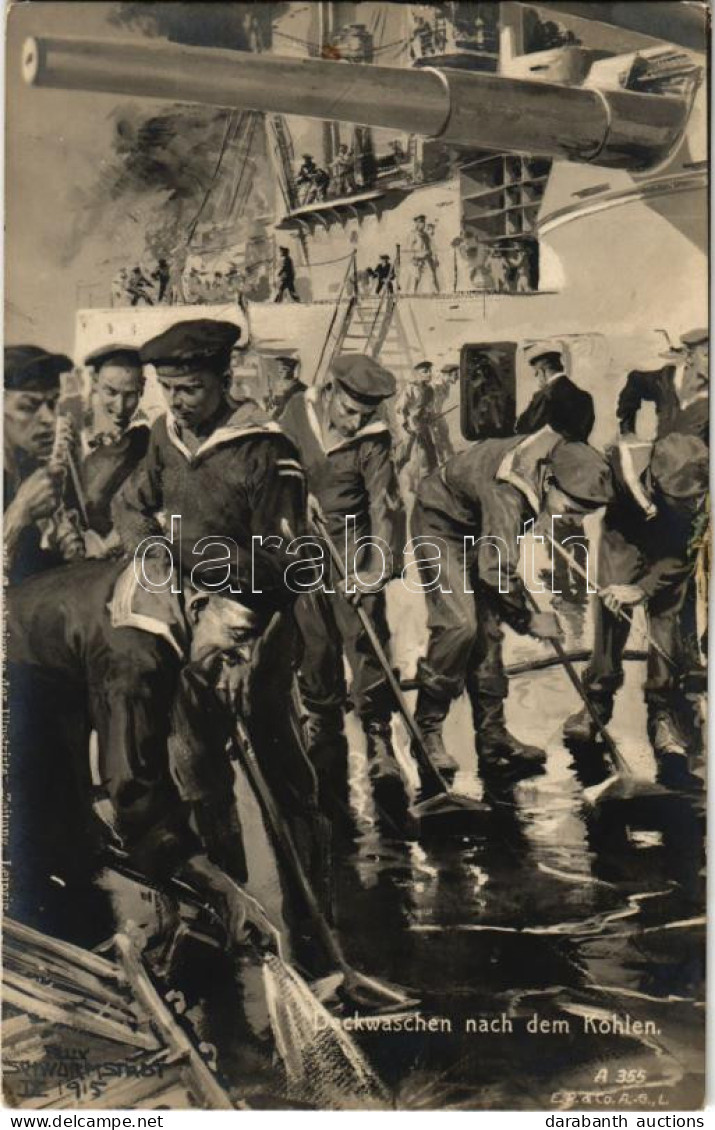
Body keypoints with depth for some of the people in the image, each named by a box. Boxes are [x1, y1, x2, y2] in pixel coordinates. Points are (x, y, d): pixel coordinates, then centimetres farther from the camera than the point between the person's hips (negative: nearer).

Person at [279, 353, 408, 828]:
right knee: (314, 655, 10)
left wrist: (379, 567, -28)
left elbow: (386, 508, -18)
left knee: (367, 649, -7)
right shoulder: (299, 411, -4)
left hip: (354, 555, -3)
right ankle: (326, 752, 27)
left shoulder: (374, 441, -12)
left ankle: (381, 749, 3)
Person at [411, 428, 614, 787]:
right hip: (439, 525, -8)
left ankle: (492, 736, 9)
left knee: (487, 630, 3)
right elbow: (497, 572, -33)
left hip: (475, 529, 8)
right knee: (460, 624, -21)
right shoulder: (506, 495, -39)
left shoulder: (555, 452, -16)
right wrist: (527, 621, -18)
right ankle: (426, 728, -7)